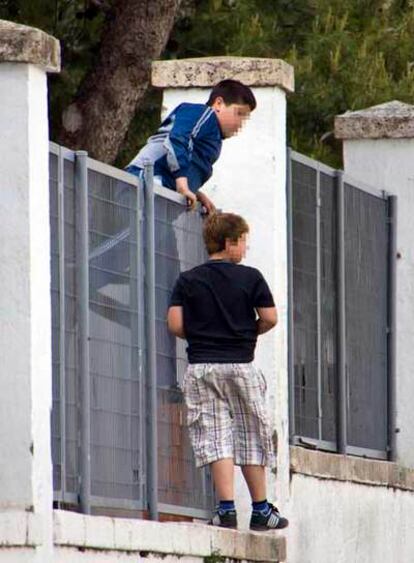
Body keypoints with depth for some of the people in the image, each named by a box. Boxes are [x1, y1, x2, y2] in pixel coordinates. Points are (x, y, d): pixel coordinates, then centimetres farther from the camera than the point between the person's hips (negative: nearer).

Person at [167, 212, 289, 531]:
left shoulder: (188, 281, 3)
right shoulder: (250, 278, -1)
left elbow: (175, 324, -4)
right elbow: (269, 318, -4)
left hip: (202, 366, 1)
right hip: (241, 364, -1)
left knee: (215, 439, -2)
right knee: (251, 438, 9)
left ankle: (226, 508, -13)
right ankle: (261, 510, 13)